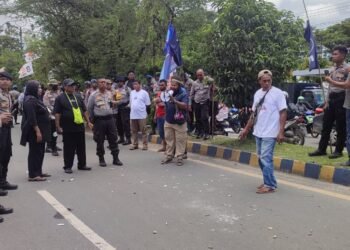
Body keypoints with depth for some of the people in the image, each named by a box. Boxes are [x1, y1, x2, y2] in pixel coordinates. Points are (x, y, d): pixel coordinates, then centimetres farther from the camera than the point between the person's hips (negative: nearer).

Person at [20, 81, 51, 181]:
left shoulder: (34, 99, 15)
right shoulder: (30, 100, -17)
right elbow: (31, 118, -24)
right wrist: (37, 131, -27)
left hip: (39, 130, 10)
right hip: (34, 131, -10)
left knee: (40, 151, 14)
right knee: (35, 152, -6)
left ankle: (38, 172, 22)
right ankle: (33, 175, -2)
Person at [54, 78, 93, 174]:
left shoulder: (78, 97, 15)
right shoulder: (60, 98, -3)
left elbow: (84, 111, 19)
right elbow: (57, 113, -7)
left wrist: (88, 122, 14)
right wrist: (58, 126, -12)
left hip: (80, 126, 6)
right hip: (68, 128, -5)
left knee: (81, 147, 11)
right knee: (68, 148, 1)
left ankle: (82, 165, 22)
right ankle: (68, 167, 11)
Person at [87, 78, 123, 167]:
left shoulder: (109, 94, 9)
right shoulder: (94, 95, -4)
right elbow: (89, 108, 2)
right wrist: (93, 119, 4)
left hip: (110, 119, 4)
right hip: (99, 120, -3)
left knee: (113, 139, 4)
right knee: (100, 141, 3)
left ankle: (116, 158, 12)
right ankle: (101, 159, 15)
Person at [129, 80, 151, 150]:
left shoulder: (144, 93, -4)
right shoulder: (132, 93, 12)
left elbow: (148, 104, -3)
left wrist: (146, 112, -5)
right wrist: (132, 110, 14)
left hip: (142, 115, -5)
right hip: (133, 115, 5)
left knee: (144, 131, -1)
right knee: (134, 131, 10)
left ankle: (145, 144, 6)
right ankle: (135, 144, 19)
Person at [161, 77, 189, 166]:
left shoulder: (183, 94, -10)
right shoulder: (168, 92, 9)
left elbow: (185, 106, -22)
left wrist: (175, 101, -30)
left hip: (179, 122, -6)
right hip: (168, 121, 6)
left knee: (180, 140, -1)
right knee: (169, 139, 12)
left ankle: (179, 157, 5)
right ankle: (169, 156, 21)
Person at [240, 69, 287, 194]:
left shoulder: (277, 93, -8)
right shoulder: (257, 93, 11)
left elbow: (283, 113, -10)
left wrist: (281, 132, -17)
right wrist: (246, 129, 18)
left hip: (270, 133, -7)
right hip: (258, 132, 7)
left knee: (266, 159, -9)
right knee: (261, 159, 12)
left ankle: (270, 185, 0)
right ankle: (268, 182, 23)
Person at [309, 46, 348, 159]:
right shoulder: (332, 69, 16)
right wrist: (327, 101, 15)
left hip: (341, 98, -7)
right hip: (332, 99, 7)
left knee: (340, 127, 0)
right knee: (326, 125, 9)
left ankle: (338, 151, 9)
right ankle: (321, 149, 15)